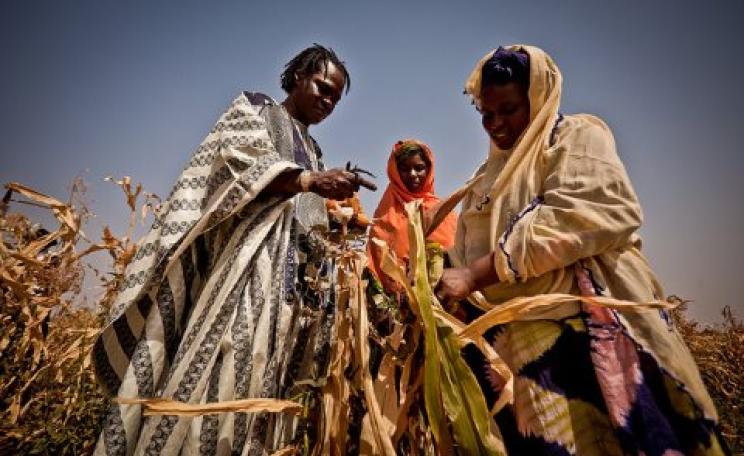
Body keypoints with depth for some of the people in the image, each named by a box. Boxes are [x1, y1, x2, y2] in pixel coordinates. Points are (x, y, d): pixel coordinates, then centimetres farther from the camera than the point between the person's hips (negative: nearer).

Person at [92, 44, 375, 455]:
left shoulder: (312, 150, 29)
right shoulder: (253, 108, 12)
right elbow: (242, 160, -9)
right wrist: (311, 181, -20)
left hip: (290, 272, 7)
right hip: (248, 253, -6)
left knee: (261, 374, 0)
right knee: (219, 362, -17)